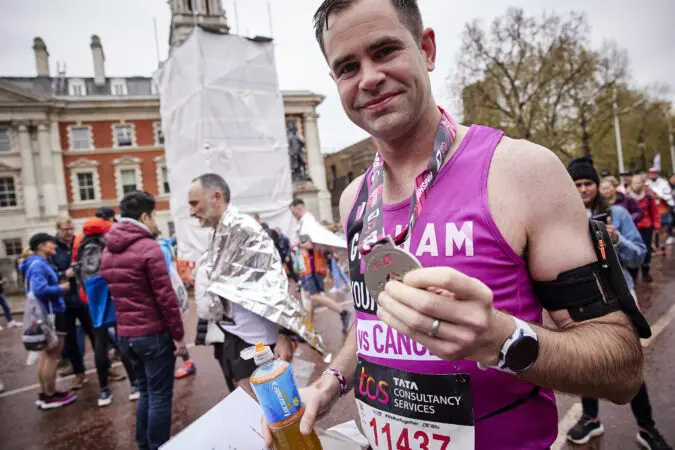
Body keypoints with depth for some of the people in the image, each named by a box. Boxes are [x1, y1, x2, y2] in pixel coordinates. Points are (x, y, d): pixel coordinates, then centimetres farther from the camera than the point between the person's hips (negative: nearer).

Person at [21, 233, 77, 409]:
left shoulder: (39, 263, 12)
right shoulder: (38, 264, -18)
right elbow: (40, 290, -28)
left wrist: (59, 284, 6)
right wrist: (61, 288, -15)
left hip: (46, 314, 10)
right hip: (51, 314, -10)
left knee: (46, 355, 17)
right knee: (52, 356, 0)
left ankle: (44, 393, 26)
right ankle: (50, 396, 10)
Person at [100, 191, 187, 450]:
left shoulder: (108, 251, 9)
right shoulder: (148, 247, -15)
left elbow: (113, 293, 14)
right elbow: (165, 296, -17)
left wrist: (123, 324, 19)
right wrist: (178, 334, -11)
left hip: (124, 334, 8)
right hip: (153, 333, -8)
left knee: (145, 393, 20)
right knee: (160, 396, 4)